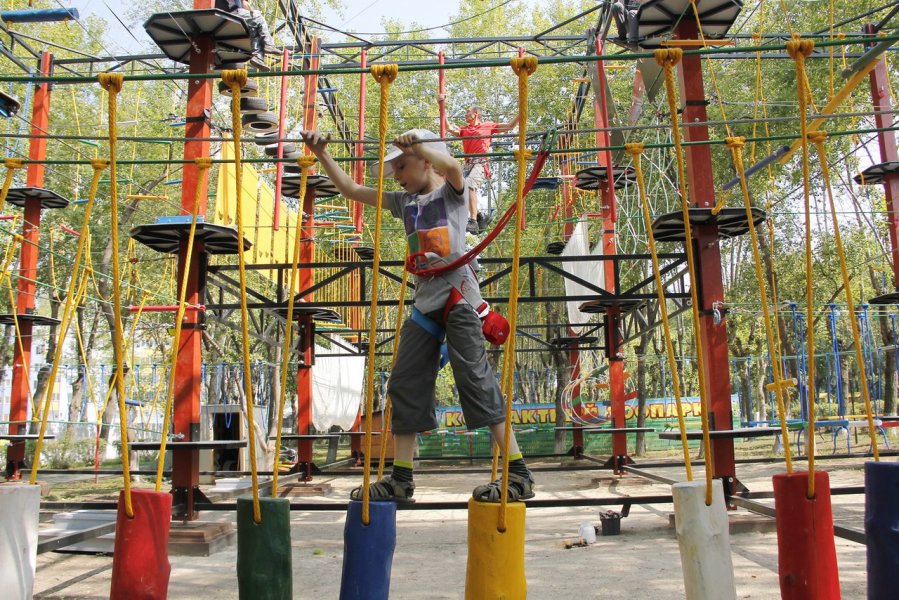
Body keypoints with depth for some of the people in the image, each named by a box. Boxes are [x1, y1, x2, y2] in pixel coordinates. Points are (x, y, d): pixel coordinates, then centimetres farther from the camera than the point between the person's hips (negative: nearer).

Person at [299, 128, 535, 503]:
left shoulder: (451, 192, 4)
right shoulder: (404, 201, 20)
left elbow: (452, 166, -22)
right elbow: (351, 190, 24)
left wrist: (415, 145, -31)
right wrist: (322, 154, 18)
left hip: (457, 295, -7)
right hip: (425, 301, 7)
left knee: (476, 379, -12)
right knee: (405, 385, 5)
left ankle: (519, 475, -6)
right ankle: (400, 480, 15)